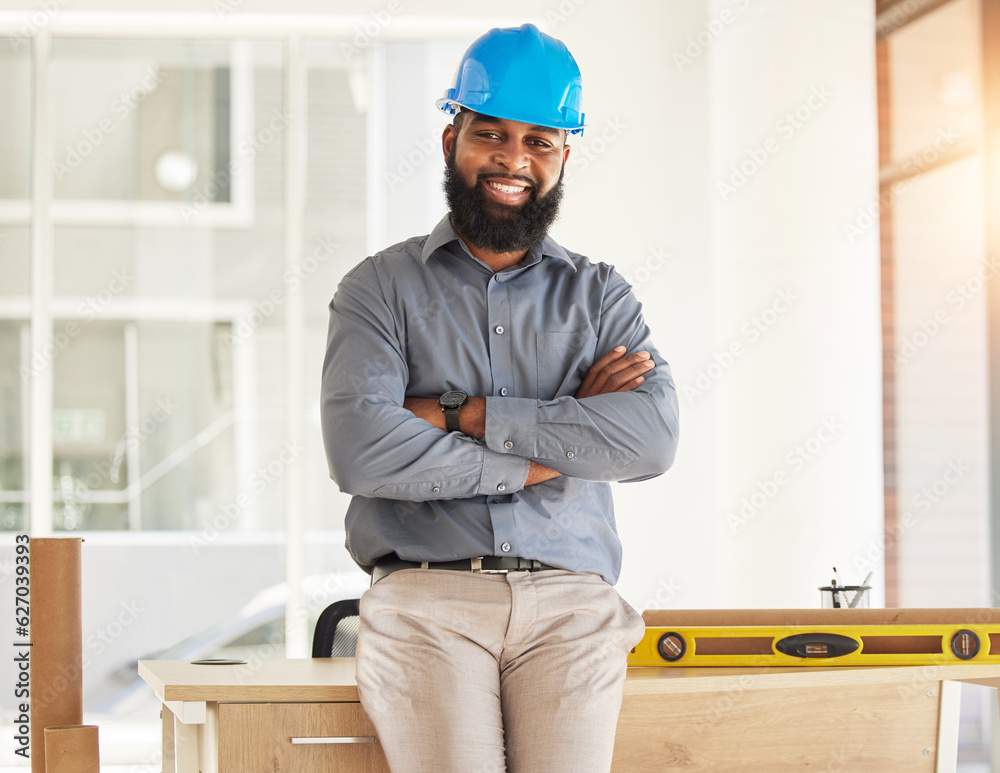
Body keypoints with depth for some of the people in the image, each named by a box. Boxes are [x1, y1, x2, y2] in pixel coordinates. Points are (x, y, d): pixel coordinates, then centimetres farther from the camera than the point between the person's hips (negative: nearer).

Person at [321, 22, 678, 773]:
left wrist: (464, 416, -5)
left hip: (569, 602, 2)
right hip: (426, 597, -1)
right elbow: (359, 450, -7)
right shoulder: (381, 287, 10)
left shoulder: (600, 295, 17)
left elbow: (654, 436, -2)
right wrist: (550, 449, -3)